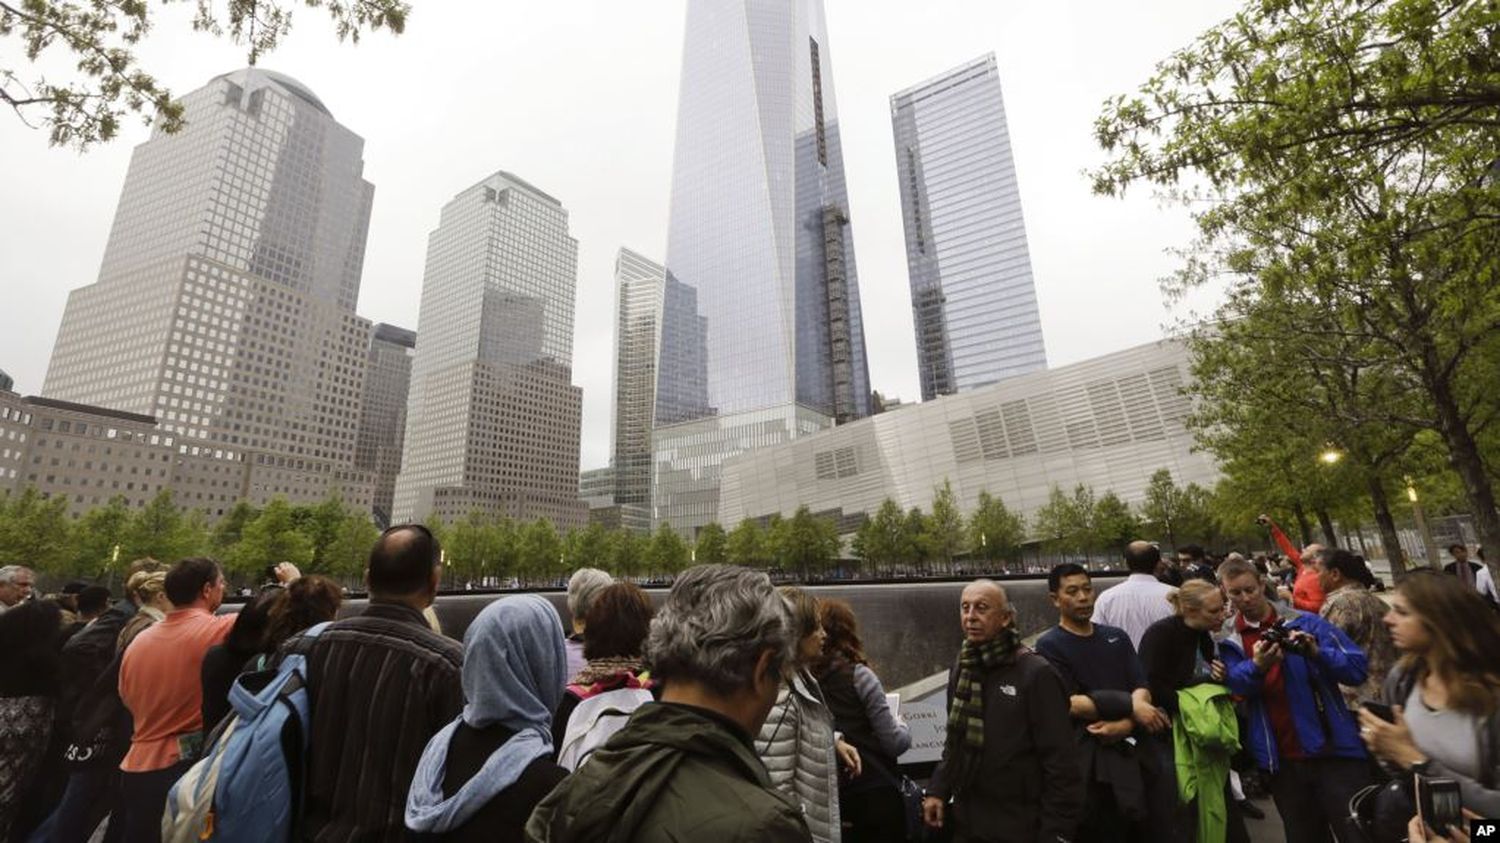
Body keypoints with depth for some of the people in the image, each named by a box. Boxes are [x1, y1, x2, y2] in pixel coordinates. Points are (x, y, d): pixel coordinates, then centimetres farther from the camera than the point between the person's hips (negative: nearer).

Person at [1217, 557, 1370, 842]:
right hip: (1281, 761, 3)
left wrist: (1317, 653, -27)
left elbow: (1357, 668, -9)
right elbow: (1235, 683, -14)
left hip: (1332, 751, -3)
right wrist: (1257, 666, -34)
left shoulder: (1305, 623, -4)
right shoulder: (1228, 641, 1)